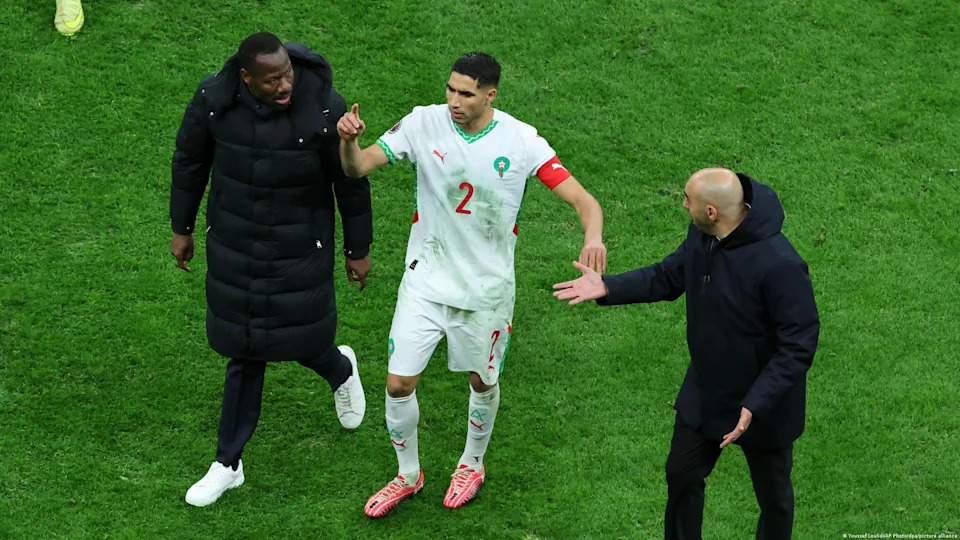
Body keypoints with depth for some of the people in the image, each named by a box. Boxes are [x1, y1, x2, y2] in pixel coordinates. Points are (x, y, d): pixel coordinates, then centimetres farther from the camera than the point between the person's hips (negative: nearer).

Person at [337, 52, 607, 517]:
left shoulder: (521, 140, -17)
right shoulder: (424, 123, -13)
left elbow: (583, 200, -18)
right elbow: (357, 168, -12)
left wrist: (593, 238, -41)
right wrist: (348, 140, -36)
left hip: (486, 287, -1)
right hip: (425, 279, 1)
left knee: (483, 381, 16)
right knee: (399, 383, 2)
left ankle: (472, 464, 46)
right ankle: (408, 475, 28)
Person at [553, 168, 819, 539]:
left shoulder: (779, 265, -34)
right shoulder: (701, 236, -10)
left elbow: (798, 345, -29)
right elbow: (669, 277, 9)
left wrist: (756, 406, -33)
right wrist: (608, 288, -2)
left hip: (764, 406, -7)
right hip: (703, 395, 7)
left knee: (773, 495, 17)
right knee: (682, 475, 22)